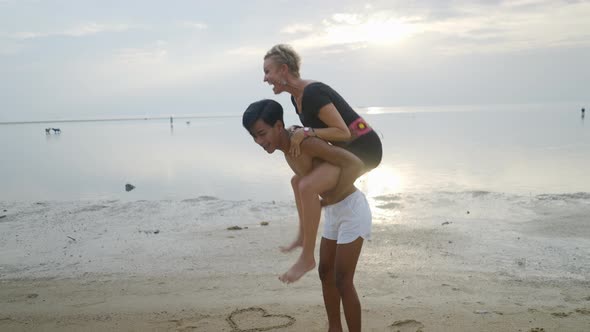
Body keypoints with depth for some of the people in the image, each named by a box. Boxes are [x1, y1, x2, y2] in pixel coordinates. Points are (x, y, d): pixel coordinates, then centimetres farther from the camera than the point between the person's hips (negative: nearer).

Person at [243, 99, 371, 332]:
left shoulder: (306, 143, -27)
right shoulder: (287, 148, 0)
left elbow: (356, 164, -31)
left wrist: (328, 195, -26)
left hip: (352, 209, -9)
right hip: (334, 211, 9)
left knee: (343, 280, -5)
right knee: (325, 273, 16)